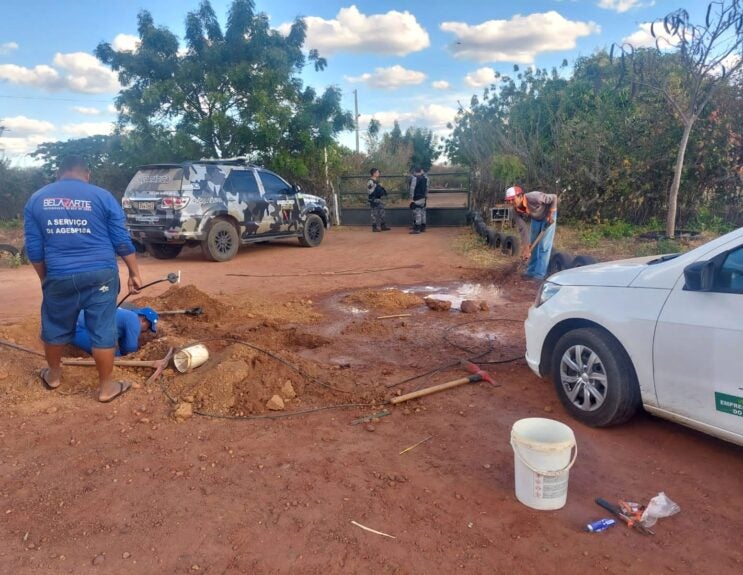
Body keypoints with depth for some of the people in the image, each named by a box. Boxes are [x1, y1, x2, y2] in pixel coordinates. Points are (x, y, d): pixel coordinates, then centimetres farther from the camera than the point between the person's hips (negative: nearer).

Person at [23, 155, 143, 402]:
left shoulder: (36, 199, 8)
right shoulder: (102, 196, 0)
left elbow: (33, 248, 8)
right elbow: (122, 241, -2)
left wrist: (45, 278, 19)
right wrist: (134, 273, 6)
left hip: (59, 276, 2)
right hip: (100, 274, -2)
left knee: (55, 327, 22)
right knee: (102, 331, 5)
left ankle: (53, 375, 41)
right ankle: (106, 387, 14)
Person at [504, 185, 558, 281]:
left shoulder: (534, 198, -39)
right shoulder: (516, 211, -23)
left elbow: (554, 198, -24)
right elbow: (523, 229, -21)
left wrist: (550, 215, -23)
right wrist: (525, 248, -24)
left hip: (548, 215, -5)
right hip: (535, 218, 5)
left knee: (544, 245, -10)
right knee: (533, 244, 8)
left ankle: (539, 275, -8)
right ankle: (531, 272, 21)